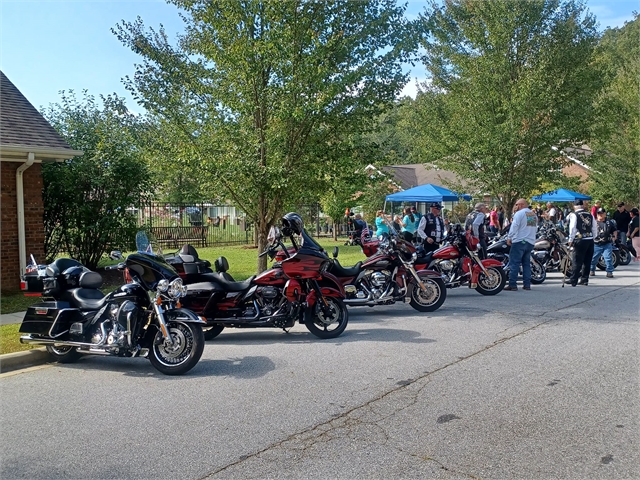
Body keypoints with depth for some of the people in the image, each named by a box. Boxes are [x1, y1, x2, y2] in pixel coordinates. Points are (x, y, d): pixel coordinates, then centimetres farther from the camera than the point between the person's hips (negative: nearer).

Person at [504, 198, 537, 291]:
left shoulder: (519, 213, -7)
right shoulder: (534, 214, 16)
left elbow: (514, 227, -14)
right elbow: (535, 228, 19)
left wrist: (509, 238, -8)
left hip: (519, 241, -7)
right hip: (531, 242, 8)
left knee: (514, 263, -6)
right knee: (526, 263, 13)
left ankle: (512, 284, -9)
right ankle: (527, 284, 11)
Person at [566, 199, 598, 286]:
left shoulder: (574, 215, -5)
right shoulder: (590, 215, 10)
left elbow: (572, 228, -10)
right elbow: (595, 228, 13)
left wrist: (570, 240, -4)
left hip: (580, 241, -5)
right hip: (590, 240, 5)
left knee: (577, 261, -2)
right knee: (587, 261, 13)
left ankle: (573, 281, -1)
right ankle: (584, 280, 20)